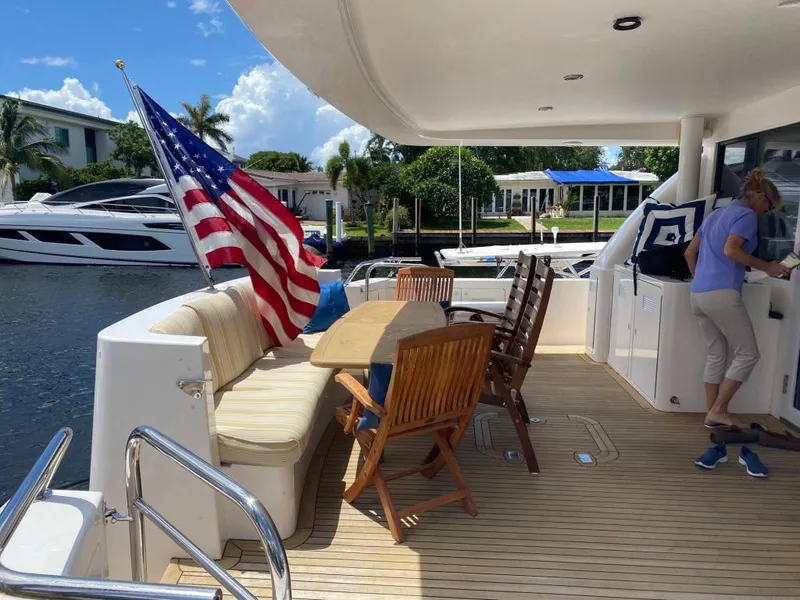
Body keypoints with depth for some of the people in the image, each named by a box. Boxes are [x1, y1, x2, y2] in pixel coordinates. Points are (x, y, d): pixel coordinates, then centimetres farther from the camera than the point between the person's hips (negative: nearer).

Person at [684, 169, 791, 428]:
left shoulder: (716, 214, 23)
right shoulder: (747, 214, -1)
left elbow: (690, 252, 24)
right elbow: (730, 250, -17)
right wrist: (766, 267, -8)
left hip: (698, 294, 9)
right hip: (721, 293, -9)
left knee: (716, 354, 14)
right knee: (747, 354, 2)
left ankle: (712, 414, 16)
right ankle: (718, 411, 1)